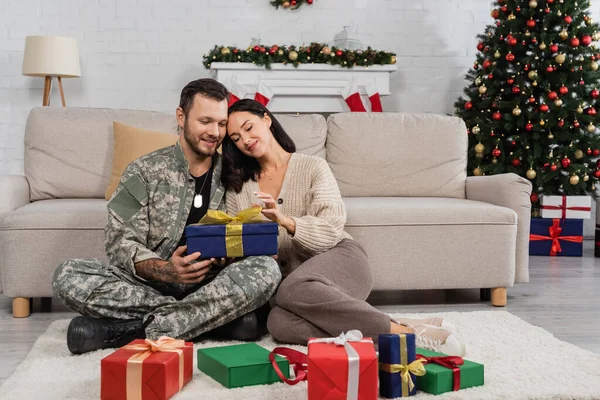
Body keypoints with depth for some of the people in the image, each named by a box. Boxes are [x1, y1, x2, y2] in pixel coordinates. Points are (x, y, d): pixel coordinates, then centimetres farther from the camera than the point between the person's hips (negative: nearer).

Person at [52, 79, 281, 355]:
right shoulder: (144, 172, 2)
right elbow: (120, 243, -7)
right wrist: (165, 270, -27)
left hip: (209, 288, 1)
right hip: (148, 285, -1)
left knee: (267, 269, -29)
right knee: (67, 276, -26)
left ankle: (124, 331, -28)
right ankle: (217, 318, -25)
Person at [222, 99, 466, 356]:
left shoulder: (312, 167, 5)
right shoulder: (238, 187, 16)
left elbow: (332, 230, -6)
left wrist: (286, 221, -22)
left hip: (339, 258, -3)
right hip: (289, 275, 3)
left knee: (293, 289, -39)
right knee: (280, 324, -35)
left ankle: (404, 332, -33)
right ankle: (401, 330, -32)